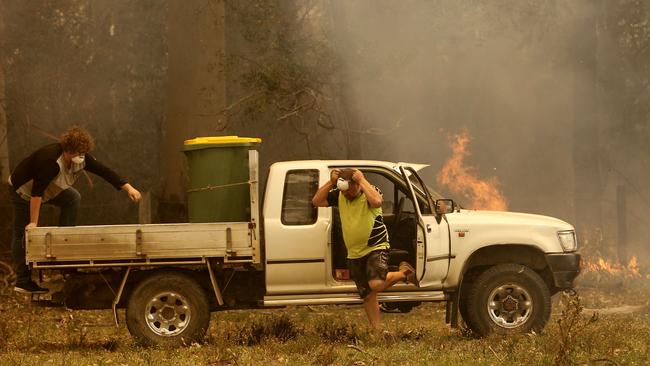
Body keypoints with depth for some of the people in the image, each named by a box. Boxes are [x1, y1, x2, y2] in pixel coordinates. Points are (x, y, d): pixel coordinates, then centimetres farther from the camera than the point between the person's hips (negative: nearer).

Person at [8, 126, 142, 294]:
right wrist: (33, 222, -34)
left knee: (73, 198, -4)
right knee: (22, 234, -7)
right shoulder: (51, 159, -37)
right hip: (22, 190, -8)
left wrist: (128, 188, -19)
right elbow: (37, 192, -36)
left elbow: (104, 171, -12)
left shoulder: (82, 159, -14)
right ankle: (23, 282, -5)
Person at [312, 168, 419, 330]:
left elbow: (376, 201, -36)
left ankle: (403, 273, 1)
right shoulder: (339, 195, 3)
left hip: (376, 248, -6)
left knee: (376, 284, -27)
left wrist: (362, 180, -29)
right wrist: (331, 182, -13)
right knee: (368, 296, 7)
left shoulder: (370, 191, -13)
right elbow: (317, 201, -4)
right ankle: (377, 330, 15)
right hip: (354, 255, 6)